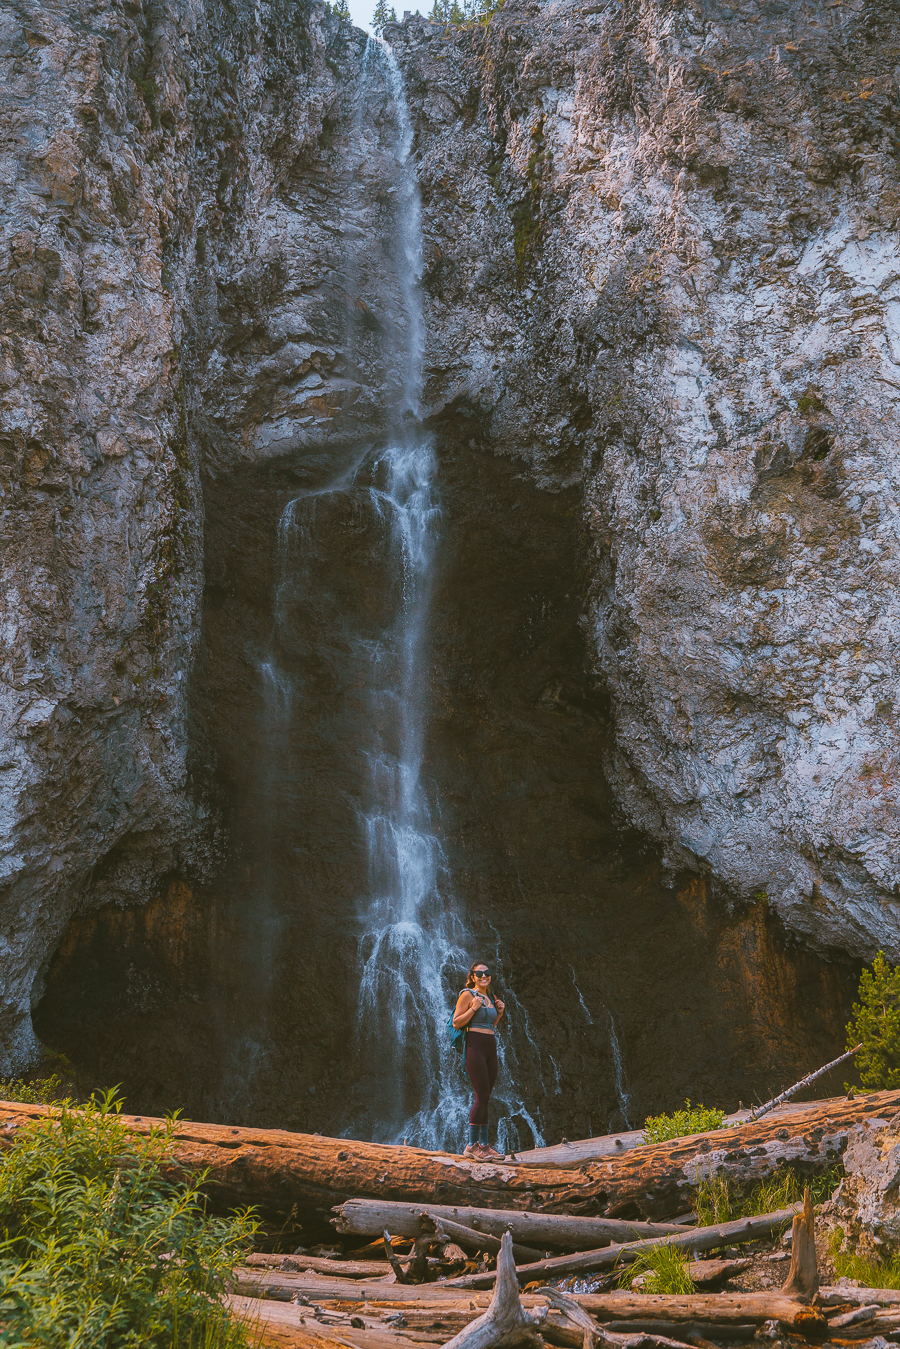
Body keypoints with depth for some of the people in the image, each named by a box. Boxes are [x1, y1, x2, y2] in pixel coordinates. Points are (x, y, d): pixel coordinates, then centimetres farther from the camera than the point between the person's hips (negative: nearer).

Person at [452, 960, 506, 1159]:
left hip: (491, 1048, 8)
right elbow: (456, 1022, -9)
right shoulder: (467, 995, -5)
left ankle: (483, 1144, 12)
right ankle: (471, 1145, -4)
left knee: (484, 1098, 8)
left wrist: (499, 1013, 10)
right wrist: (474, 1008, -17)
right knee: (482, 1096, -11)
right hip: (475, 1047, -8)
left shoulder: (491, 997, 17)